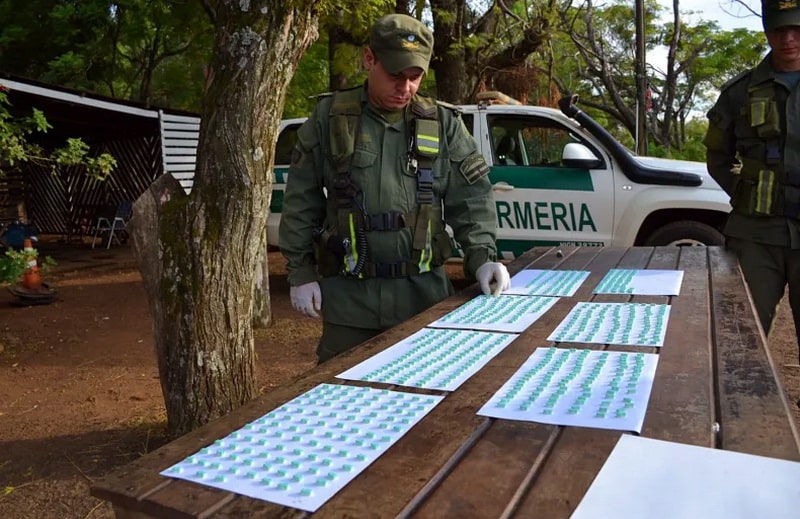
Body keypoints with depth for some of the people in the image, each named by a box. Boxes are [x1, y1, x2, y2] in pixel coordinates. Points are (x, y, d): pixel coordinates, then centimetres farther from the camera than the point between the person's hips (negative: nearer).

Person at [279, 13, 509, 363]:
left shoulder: (442, 123, 4)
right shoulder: (329, 117, 2)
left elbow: (471, 199, 4)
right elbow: (301, 201, 5)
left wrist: (481, 256, -10)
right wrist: (300, 271, 2)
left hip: (422, 289, 1)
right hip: (348, 292, -1)